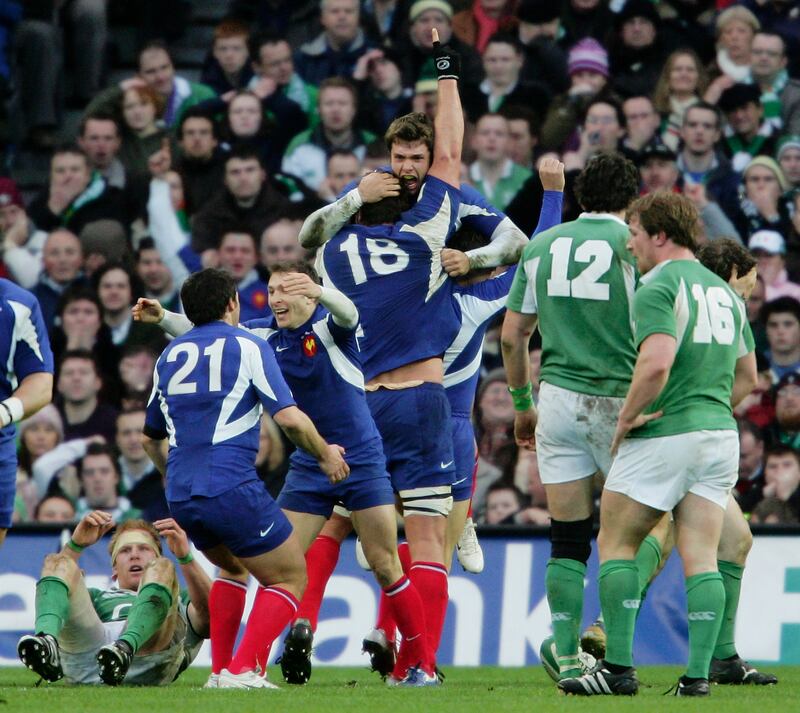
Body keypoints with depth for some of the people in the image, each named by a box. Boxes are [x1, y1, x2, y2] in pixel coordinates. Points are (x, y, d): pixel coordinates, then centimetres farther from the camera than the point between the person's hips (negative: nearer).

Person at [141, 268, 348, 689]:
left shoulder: (170, 355, 16)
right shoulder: (248, 346, -2)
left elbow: (149, 437, 26)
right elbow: (289, 418, -12)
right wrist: (325, 455, 5)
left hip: (181, 496, 7)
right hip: (231, 488, -7)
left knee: (233, 567, 32)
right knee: (291, 577, 6)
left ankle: (221, 669, 22)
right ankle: (242, 670, -10)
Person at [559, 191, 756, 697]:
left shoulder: (658, 287, -10)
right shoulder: (724, 291, 16)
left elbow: (657, 362, -25)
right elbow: (747, 377, 21)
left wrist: (627, 418, -13)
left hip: (664, 436, -7)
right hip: (720, 435, 7)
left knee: (616, 544, 3)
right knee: (701, 557, 3)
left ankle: (619, 668, -2)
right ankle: (699, 672, -5)